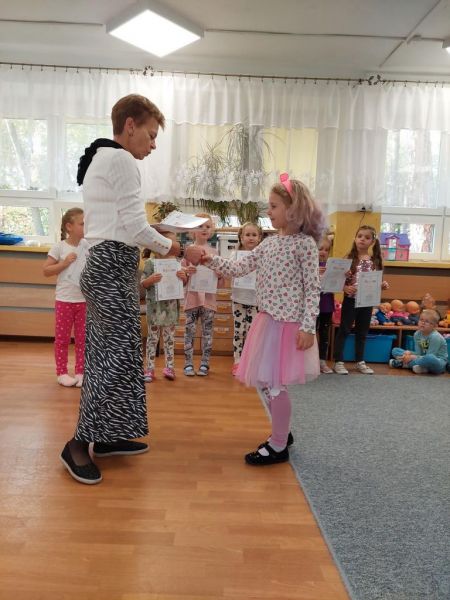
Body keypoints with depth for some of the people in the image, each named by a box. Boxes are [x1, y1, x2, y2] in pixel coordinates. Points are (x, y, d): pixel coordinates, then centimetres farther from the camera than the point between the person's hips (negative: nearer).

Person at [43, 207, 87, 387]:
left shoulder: (88, 246, 0)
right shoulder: (59, 247, -5)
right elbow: (46, 271, -4)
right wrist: (64, 263, -15)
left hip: (84, 300, 2)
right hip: (64, 300, -2)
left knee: (82, 338, 8)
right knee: (62, 338, 7)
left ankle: (80, 372, 17)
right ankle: (62, 372, 18)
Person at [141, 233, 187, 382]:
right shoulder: (150, 262, -7)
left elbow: (183, 283, 10)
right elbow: (143, 283, -6)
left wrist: (184, 277, -11)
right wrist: (150, 279, -26)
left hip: (171, 306, 4)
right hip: (155, 306, -4)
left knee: (170, 337, 10)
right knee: (153, 337, 6)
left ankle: (169, 367, 21)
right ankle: (150, 369, 14)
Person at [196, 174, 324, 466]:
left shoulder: (305, 243, -9)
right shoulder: (269, 243, 12)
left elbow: (312, 288, -12)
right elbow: (239, 268, 10)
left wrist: (308, 327, -17)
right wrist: (210, 260, -1)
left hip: (289, 323, -8)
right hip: (267, 319, 8)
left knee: (274, 384, -2)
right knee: (264, 381, 13)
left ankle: (279, 446, 16)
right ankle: (282, 434, 33)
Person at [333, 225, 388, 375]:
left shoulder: (375, 261, 5)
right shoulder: (349, 259, -7)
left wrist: (382, 285, -9)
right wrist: (346, 288, -27)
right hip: (350, 300, -4)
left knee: (362, 332, 14)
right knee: (344, 330, 1)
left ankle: (360, 362, 26)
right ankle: (338, 362, 10)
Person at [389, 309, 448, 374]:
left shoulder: (435, 337, -21)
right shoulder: (417, 334, -1)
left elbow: (429, 357, -23)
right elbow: (418, 353, -3)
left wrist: (413, 358, -24)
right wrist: (409, 353, -23)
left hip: (439, 362, -7)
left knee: (429, 359, -45)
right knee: (395, 350, 2)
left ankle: (402, 363, -22)